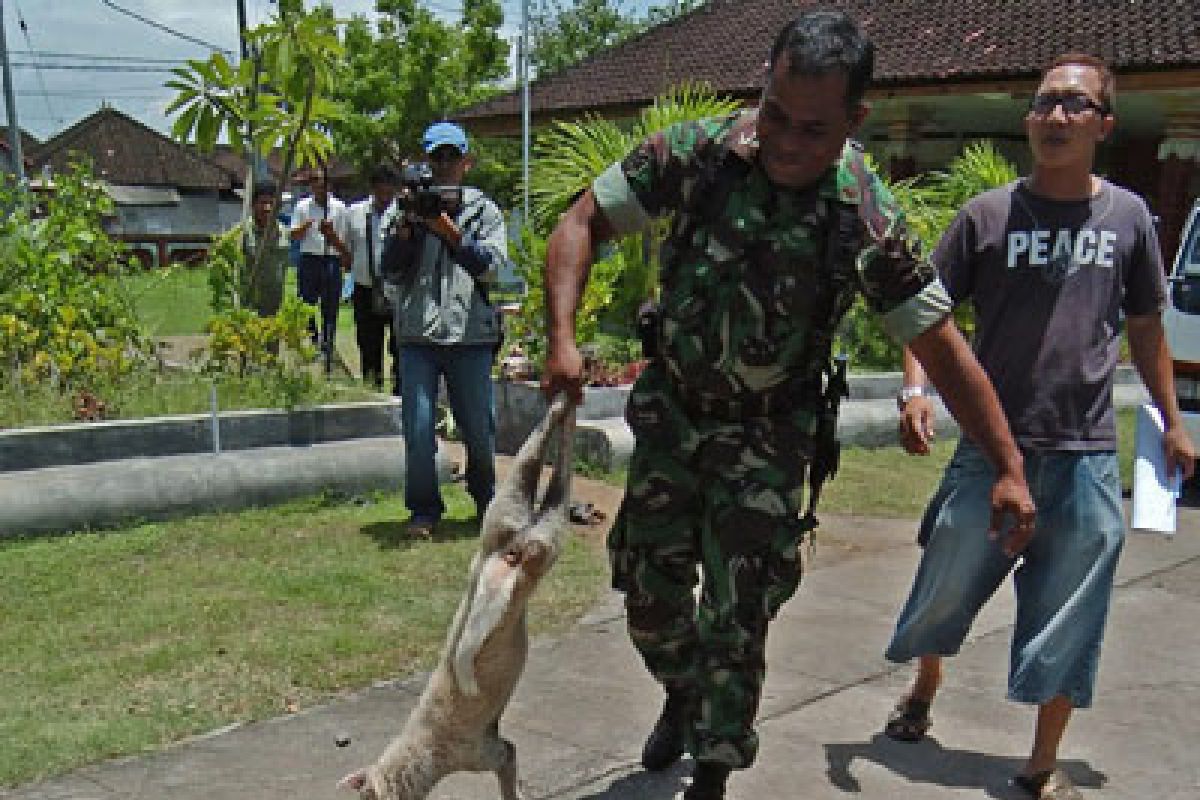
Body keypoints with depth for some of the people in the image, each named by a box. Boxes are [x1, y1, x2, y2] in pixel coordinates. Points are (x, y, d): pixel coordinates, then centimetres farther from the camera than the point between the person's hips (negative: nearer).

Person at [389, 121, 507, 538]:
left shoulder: (484, 210, 10)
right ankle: (424, 510, 11)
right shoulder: (410, 205, 11)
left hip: (470, 333, 0)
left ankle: (486, 499, 28)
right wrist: (406, 227, -12)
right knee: (418, 427, -2)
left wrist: (451, 233, -14)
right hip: (417, 334, 0)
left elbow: (491, 266, -4)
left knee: (479, 427, 7)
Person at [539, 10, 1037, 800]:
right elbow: (583, 222, -10)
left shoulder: (866, 219, -20)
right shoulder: (696, 154, -17)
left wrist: (1010, 467, -17)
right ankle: (683, 695, 45)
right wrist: (562, 339, -24)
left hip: (769, 439, -2)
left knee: (736, 621, 2)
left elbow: (942, 345, -14)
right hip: (671, 412, 3)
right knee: (648, 587, 13)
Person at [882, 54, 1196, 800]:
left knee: (1069, 622, 5)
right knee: (947, 586, 11)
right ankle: (923, 695, 40)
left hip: (1086, 458, 1)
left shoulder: (1128, 216, 4)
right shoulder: (988, 215, -2)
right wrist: (916, 388, -14)